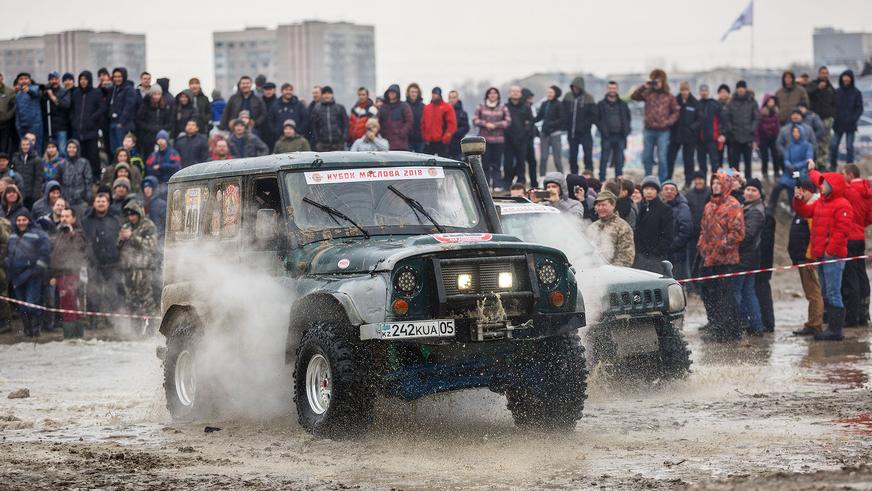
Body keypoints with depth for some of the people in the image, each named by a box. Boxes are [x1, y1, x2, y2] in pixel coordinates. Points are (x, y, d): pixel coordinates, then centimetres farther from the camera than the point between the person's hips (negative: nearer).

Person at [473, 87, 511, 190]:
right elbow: (475, 120, 4)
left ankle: (497, 185, 0)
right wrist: (485, 124, -11)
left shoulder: (503, 107, 7)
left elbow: (508, 121, 2)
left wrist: (495, 125, -9)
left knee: (496, 163, -2)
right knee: (485, 162, -2)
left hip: (498, 139, 0)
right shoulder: (481, 107, 8)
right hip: (484, 139, 0)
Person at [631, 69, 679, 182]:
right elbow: (633, 96, -6)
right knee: (646, 157, 8)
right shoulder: (648, 93, 4)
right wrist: (644, 86, -15)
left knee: (662, 158, -1)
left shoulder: (669, 97, 2)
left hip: (663, 131, -2)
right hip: (649, 130, 2)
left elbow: (675, 111, 7)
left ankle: (662, 182, 7)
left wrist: (668, 122, -7)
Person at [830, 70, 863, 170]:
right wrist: (834, 116, -4)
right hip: (838, 124, 3)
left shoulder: (856, 93, -2)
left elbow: (859, 108, -2)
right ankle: (832, 166, 14)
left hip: (850, 125, -3)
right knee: (834, 145, 2)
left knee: (849, 147, 0)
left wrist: (853, 119, -15)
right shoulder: (837, 92, 5)